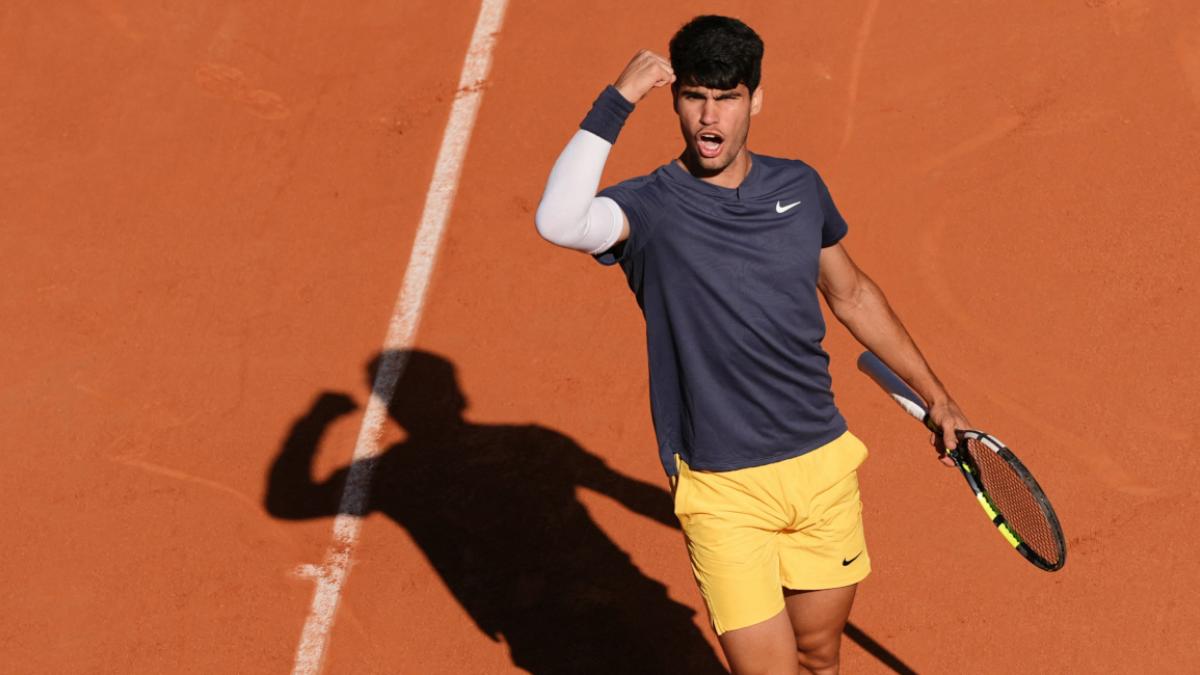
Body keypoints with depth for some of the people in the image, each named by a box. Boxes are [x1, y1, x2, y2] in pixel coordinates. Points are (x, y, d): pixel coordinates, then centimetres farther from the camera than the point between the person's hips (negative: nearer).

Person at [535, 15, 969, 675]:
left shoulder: (799, 186, 5)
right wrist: (616, 101, -30)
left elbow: (852, 294, 21)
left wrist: (934, 394, 26)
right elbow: (558, 221, -33)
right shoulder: (649, 207, -10)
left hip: (824, 466, 5)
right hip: (723, 494, -5)